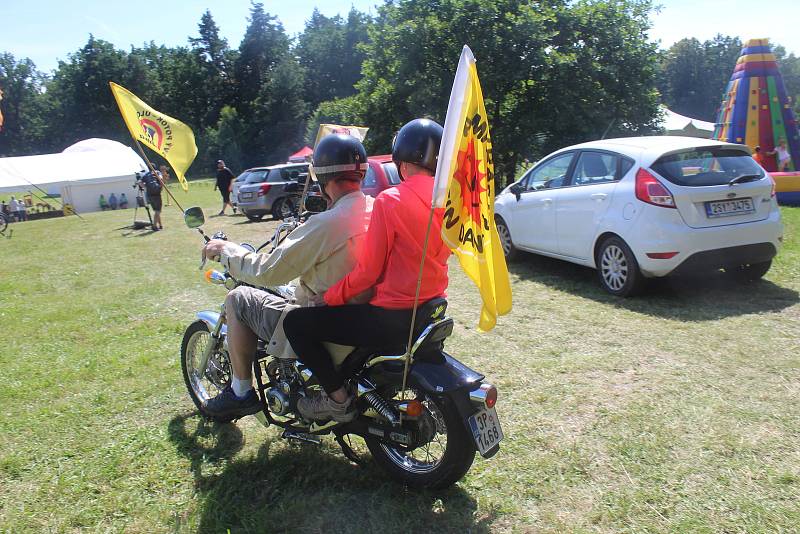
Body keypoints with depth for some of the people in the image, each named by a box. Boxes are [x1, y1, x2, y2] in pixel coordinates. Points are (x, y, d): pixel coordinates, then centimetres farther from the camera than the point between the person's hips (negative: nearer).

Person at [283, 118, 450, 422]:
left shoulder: (390, 201, -19)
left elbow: (368, 270, -18)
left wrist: (330, 297, -3)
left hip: (394, 315, -8)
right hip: (431, 308, 9)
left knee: (296, 323, 1)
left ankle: (337, 398, 4)